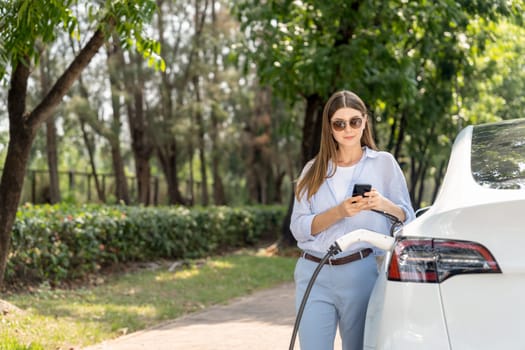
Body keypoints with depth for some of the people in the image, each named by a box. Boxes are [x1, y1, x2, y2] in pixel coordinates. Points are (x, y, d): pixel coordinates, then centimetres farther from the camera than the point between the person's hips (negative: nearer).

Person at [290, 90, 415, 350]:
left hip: (361, 272, -1)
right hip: (313, 274, 2)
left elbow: (408, 219, 5)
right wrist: (338, 213, -14)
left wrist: (385, 205, -16)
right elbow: (298, 228, 2)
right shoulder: (313, 170, 11)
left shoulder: (384, 163, 7)